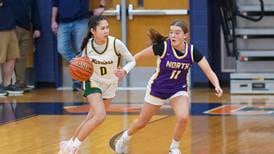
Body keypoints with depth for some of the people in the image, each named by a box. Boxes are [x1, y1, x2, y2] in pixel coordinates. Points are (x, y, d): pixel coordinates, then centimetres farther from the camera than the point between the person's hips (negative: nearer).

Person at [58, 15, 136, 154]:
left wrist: (124, 71, -29)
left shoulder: (116, 44, -21)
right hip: (93, 82, -2)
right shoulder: (87, 45, -16)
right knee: (100, 116, -22)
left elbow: (131, 61, -9)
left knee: (91, 119, 7)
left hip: (110, 85, 2)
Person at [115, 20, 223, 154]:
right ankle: (124, 138, 44)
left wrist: (217, 86, -39)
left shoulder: (192, 51, -20)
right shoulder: (162, 46, -25)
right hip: (157, 88, -1)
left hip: (178, 89, 1)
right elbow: (139, 56, -12)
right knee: (142, 122, 12)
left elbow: (209, 71, -22)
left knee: (183, 117, -24)